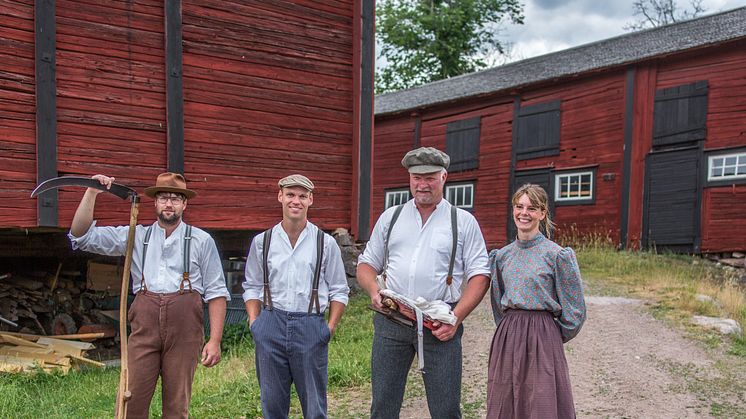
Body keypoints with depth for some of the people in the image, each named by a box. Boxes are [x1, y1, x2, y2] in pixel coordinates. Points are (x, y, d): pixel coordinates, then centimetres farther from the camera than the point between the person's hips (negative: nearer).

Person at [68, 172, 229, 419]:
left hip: (185, 329, -1)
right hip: (144, 327, 1)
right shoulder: (136, 236, 13)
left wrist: (215, 340, -3)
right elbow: (81, 236, 9)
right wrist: (92, 192, -1)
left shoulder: (201, 241, 8)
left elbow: (216, 293, 5)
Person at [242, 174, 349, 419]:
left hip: (311, 327, -1)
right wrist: (254, 322, 2)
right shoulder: (262, 242, 8)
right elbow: (252, 287, 14)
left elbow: (339, 290, 7)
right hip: (271, 325, 2)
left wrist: (331, 326, -3)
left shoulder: (325, 243, 4)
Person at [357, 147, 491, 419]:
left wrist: (456, 317, -11)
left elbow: (479, 275, 1)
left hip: (440, 324, -2)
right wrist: (374, 290, -6)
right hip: (390, 320, 2)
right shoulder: (390, 217, 13)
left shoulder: (464, 222, 6)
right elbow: (367, 264, 16)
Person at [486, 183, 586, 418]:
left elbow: (574, 311, -4)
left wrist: (551, 337, 2)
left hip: (543, 338, -5)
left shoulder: (556, 255, -7)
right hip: (506, 338, 5)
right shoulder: (502, 256, 8)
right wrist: (511, 329, 14)